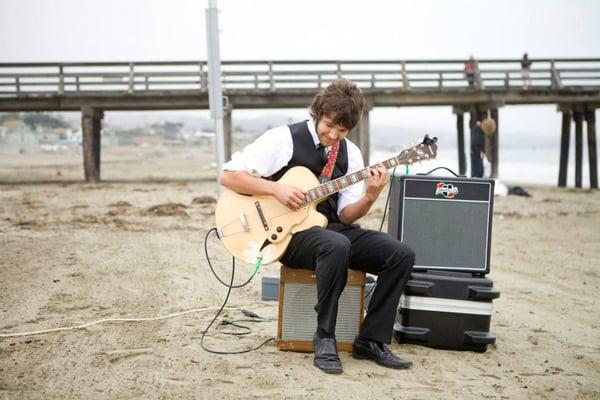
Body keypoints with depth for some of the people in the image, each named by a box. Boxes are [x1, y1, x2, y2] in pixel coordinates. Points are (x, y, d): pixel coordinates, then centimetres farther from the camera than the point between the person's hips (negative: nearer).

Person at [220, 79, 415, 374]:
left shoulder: (350, 153, 7)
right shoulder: (284, 139, -8)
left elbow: (346, 216, 3)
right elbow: (228, 176, -11)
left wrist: (369, 198, -17)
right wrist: (276, 189, -21)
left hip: (330, 228, 6)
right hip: (290, 231, -6)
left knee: (401, 255, -13)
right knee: (337, 246, -38)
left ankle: (370, 341, -2)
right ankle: (325, 338, -19)